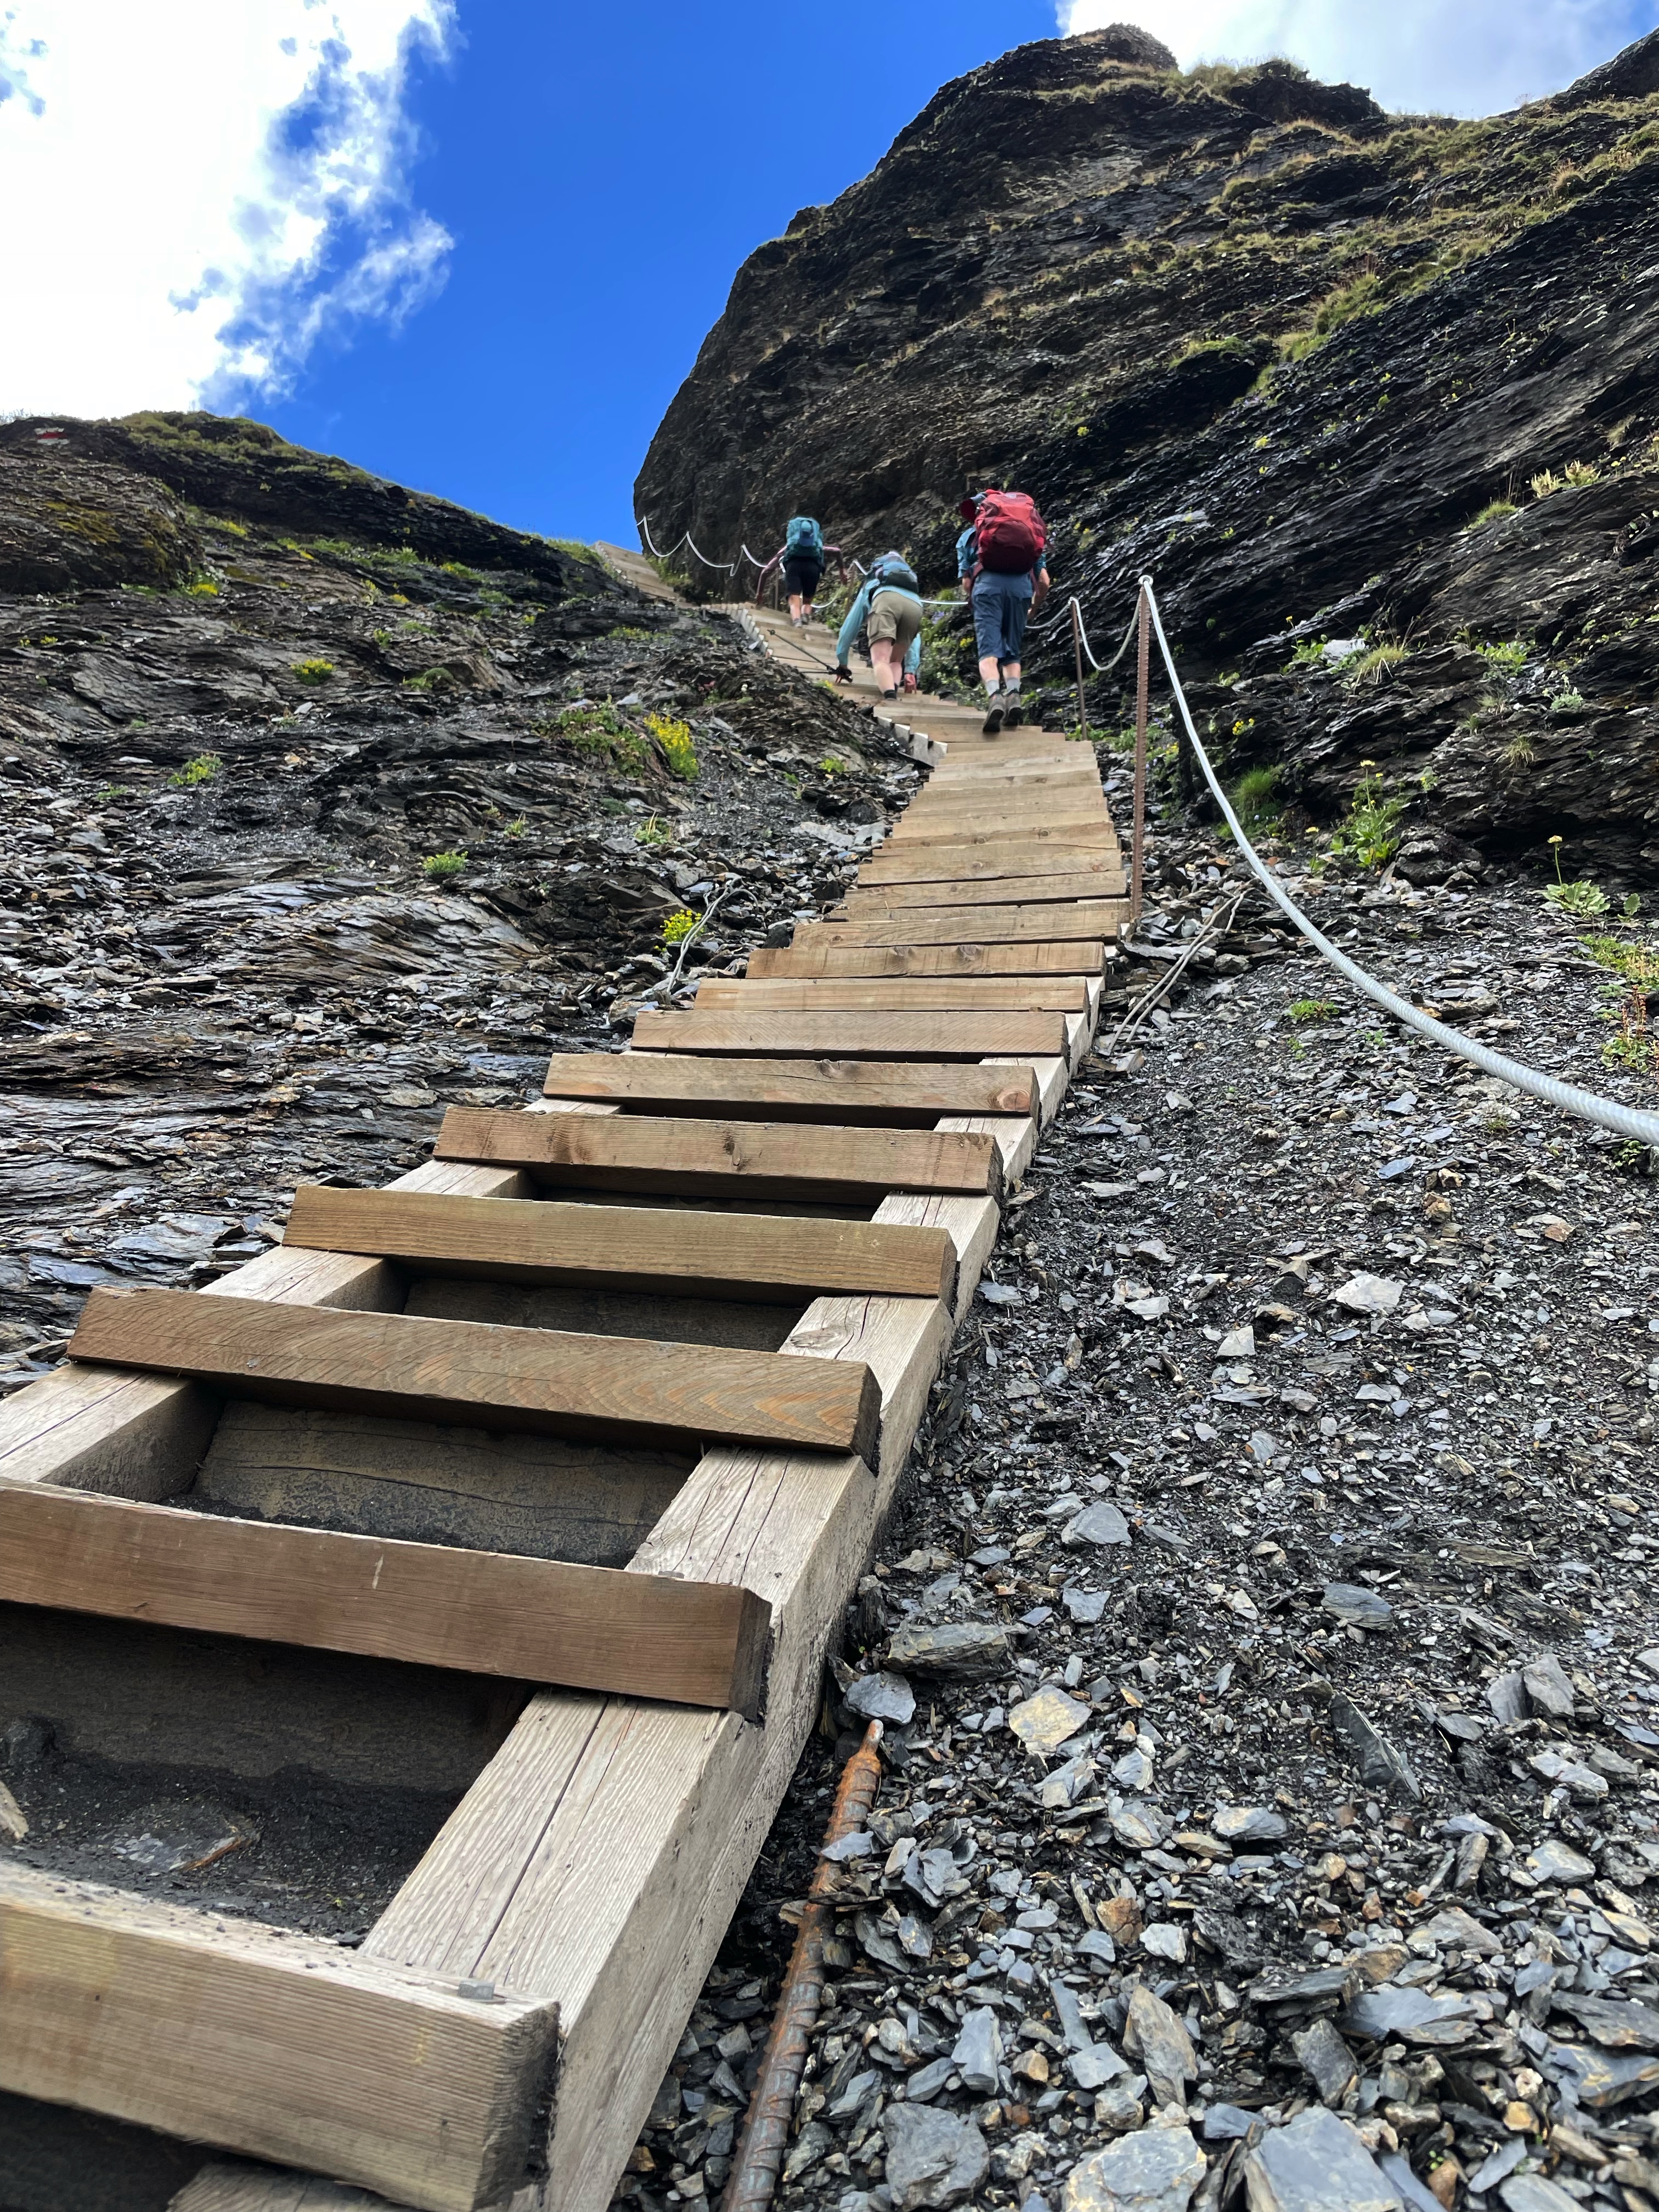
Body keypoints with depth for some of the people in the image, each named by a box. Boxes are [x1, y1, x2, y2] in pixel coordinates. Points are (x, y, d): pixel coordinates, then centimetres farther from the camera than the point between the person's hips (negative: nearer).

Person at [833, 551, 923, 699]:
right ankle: (892, 694, -14)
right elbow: (915, 638, 35)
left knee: (880, 660, -15)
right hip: (915, 605, 3)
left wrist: (842, 664, 49)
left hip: (886, 599, -3)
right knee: (896, 661, 16)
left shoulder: (869, 588, 44)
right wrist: (910, 671, 28)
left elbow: (848, 629, 43)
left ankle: (890, 699, -43)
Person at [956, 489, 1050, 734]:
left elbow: (966, 582, 16)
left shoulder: (969, 535, 27)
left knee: (989, 650, -8)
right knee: (1012, 652, 13)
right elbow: (1044, 582, 23)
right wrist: (1034, 608, 39)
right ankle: (1014, 698, -11)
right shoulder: (1031, 536, 32)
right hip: (1021, 585, 2)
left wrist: (972, 601, 34)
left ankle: (995, 697, -34)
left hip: (988, 582, -2)